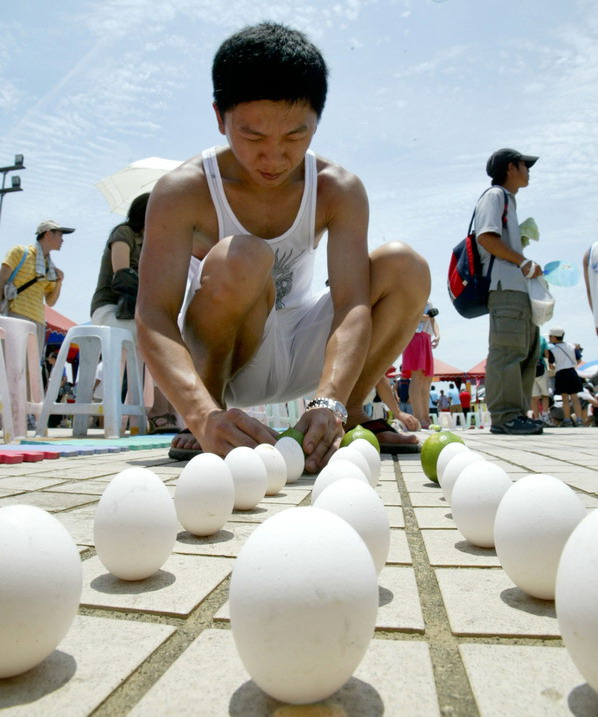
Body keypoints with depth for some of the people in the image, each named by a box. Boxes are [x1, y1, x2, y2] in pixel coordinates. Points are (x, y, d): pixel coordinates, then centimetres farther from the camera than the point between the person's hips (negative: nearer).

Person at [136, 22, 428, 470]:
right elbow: (154, 316, -30)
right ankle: (209, 423, -14)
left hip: (300, 355, 3)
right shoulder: (183, 191, -19)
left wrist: (330, 402, -42)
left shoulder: (339, 191, -11)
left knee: (405, 266, -17)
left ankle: (350, 417, -3)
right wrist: (203, 413, -48)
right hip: (215, 358, -3)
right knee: (242, 259, -35)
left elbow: (353, 304, -24)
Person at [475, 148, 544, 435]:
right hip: (504, 285, -10)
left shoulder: (508, 200, 31)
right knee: (507, 350, -14)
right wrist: (523, 263, -11)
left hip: (520, 288, 10)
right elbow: (486, 237, -13)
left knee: (527, 350, 7)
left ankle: (517, 414, 10)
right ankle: (505, 415, -14)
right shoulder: (494, 195, 2)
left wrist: (528, 267, 12)